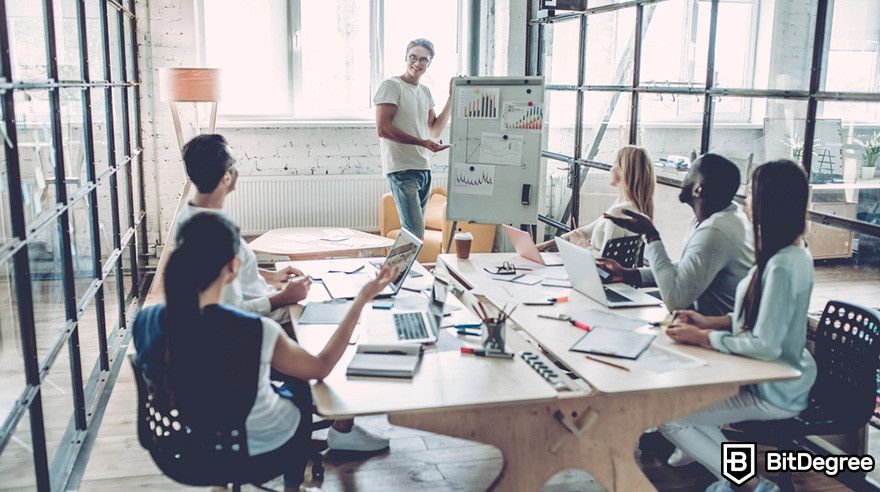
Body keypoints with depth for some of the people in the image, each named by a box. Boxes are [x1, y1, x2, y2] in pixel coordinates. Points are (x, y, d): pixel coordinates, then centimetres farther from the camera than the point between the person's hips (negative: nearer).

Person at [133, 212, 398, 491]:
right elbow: (320, 368, -20)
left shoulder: (145, 322, -23)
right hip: (257, 450, -4)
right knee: (300, 392, 29)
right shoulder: (254, 332, -36)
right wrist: (362, 299, -17)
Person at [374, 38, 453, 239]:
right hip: (402, 169, -8)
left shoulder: (425, 91, 18)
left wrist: (451, 99, 10)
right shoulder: (391, 85, -6)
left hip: (424, 170, 8)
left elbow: (434, 130, 19)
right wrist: (422, 143, -20)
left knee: (415, 230, 11)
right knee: (415, 234, -14)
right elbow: (383, 129, -15)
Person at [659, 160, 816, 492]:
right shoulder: (794, 254, 4)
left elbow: (764, 346, -28)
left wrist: (701, 337, -18)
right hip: (772, 377, 10)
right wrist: (709, 322, 4)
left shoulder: (782, 267, -27)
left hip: (774, 393, -10)